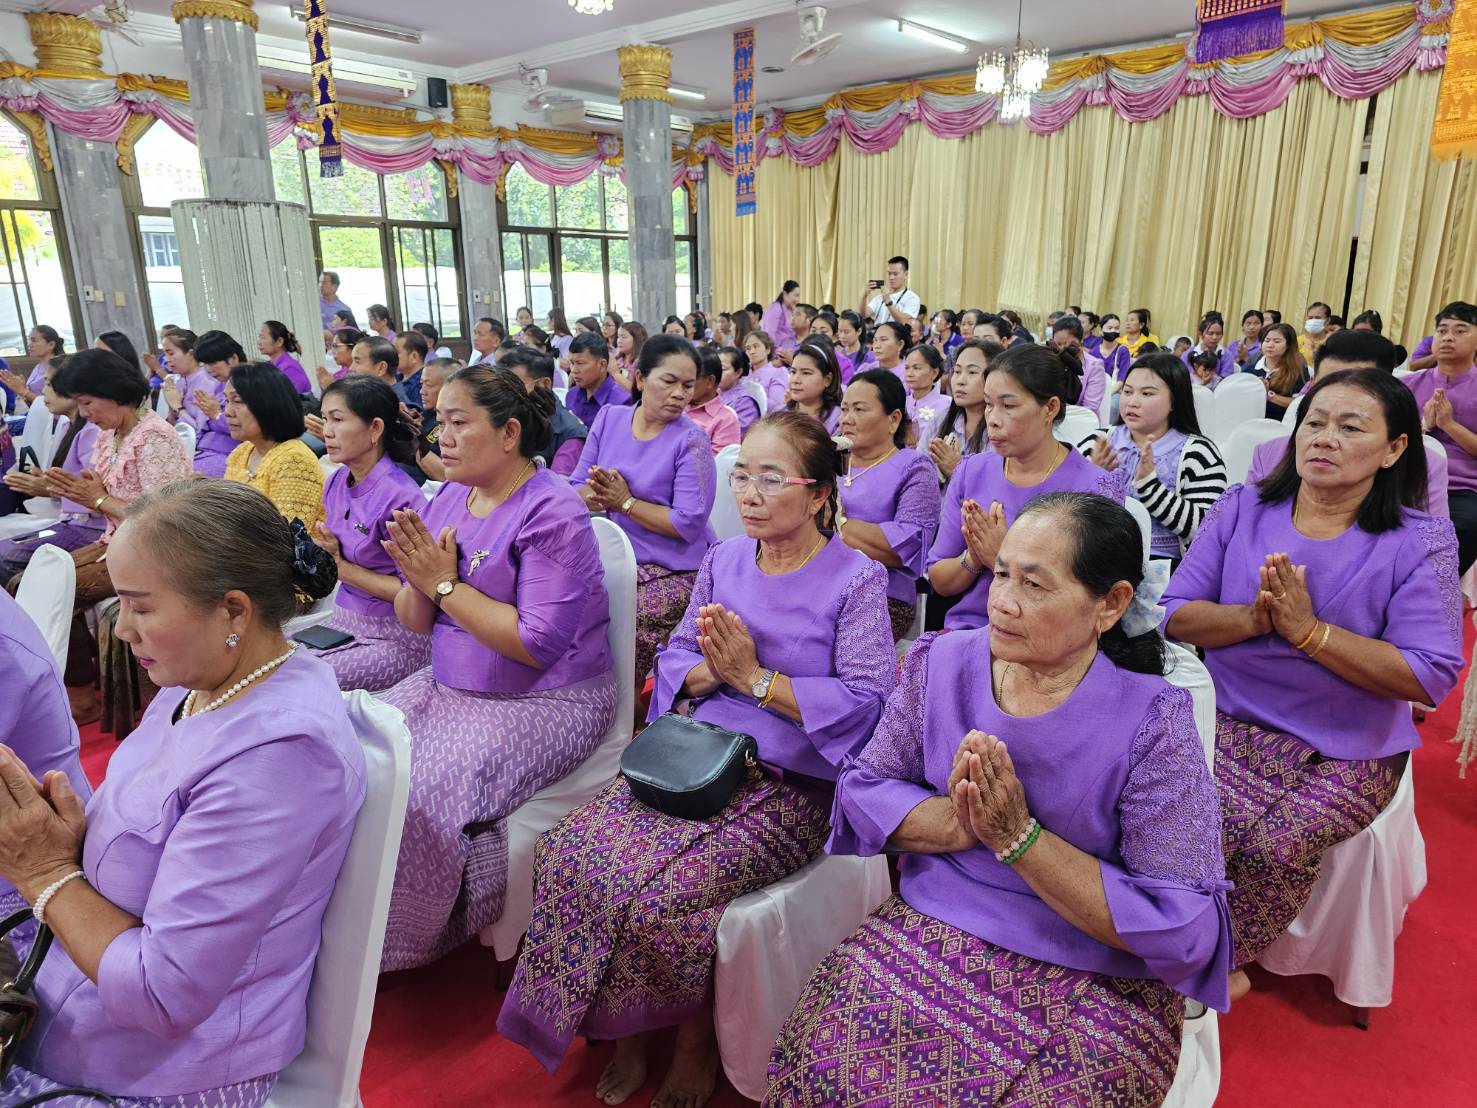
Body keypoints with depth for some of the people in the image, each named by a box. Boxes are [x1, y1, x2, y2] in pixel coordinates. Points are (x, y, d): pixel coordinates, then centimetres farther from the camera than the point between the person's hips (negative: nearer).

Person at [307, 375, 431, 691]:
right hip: (342, 620, 8)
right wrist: (328, 554, -8)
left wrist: (343, 568, -13)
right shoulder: (336, 482, 6)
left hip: (394, 638, -7)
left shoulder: (400, 497, -19)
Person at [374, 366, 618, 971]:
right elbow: (416, 622, 10)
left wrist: (444, 582, -18)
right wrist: (418, 582, -13)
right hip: (449, 687, 8)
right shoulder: (450, 497, 7)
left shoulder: (552, 514, -17)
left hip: (543, 704, -8)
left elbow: (539, 644, -24)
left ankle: (416, 943, 4)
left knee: (418, 793, -22)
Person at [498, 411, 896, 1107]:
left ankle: (695, 1047, 7)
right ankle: (625, 1030, 9)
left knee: (664, 888, -25)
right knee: (569, 851, -14)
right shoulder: (722, 561, 10)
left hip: (792, 783, -5)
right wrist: (710, 671, -12)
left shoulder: (857, 580, -6)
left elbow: (865, 703, -14)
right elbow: (675, 661, 11)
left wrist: (754, 677, -15)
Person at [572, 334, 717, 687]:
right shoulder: (609, 418, 6)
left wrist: (625, 502, -15)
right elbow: (576, 489, 6)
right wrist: (595, 495, -17)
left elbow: (689, 523, -15)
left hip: (673, 574, -5)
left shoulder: (691, 440, -9)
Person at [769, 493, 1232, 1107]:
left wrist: (1019, 837, -21)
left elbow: (1185, 932, -15)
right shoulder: (941, 663, -1)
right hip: (930, 929, 2)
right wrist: (956, 825, -17)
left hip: (1097, 980, -2)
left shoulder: (1152, 722, -13)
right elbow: (861, 785, 2)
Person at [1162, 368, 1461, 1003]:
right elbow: (1177, 614, -1)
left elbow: (1429, 677, -13)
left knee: (1278, 845, -25)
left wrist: (1308, 629, -22)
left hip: (1350, 751, -1)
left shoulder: (1422, 543, -4)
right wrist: (1253, 619, -20)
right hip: (1236, 723, 2)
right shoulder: (1242, 508, 2)